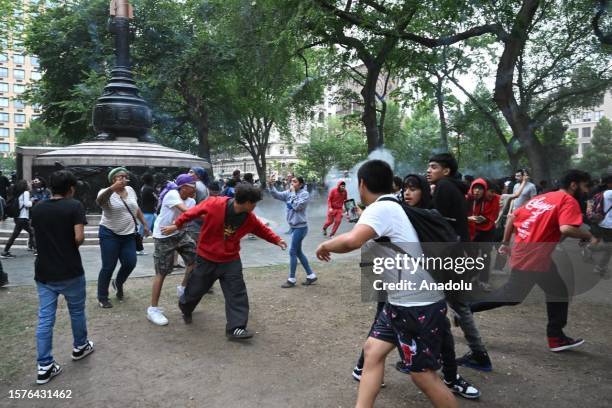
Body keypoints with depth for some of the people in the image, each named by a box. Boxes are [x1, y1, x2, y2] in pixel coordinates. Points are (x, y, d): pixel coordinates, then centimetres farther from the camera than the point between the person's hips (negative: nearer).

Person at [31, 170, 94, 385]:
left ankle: (45, 367, 8)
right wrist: (73, 245, 0)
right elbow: (79, 237, -19)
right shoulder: (74, 206, -11)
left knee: (44, 319, 6)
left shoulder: (37, 209, 6)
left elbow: (39, 234, 16)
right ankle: (80, 347, 35)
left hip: (43, 272, 4)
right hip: (70, 271, -4)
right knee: (77, 312, 17)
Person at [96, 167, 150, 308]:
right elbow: (99, 201, -35)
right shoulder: (107, 192, -11)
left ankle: (118, 283, 33)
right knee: (108, 267, 0)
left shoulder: (130, 190, 6)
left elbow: (137, 209, 18)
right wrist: (112, 188, -51)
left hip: (128, 235, 5)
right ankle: (102, 298, 17)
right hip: (110, 235, -5)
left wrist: (145, 225, 16)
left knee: (130, 263, 2)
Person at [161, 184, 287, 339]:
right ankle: (185, 307, 49)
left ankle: (236, 328, -1)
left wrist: (276, 240, -1)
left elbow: (262, 229, 8)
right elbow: (194, 212, -9)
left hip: (231, 260, 2)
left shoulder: (250, 218, -10)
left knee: (237, 293, -7)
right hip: (206, 258, -2)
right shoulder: (214, 204, -22)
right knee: (196, 288, 16)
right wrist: (177, 225, -2)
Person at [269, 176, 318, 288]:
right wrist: (271, 185, -19)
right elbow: (276, 195, -4)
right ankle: (311, 275, 25)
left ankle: (291, 279, 9)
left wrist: (293, 193, -16)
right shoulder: (289, 193, 7)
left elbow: (297, 206, -23)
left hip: (300, 227, -8)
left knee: (293, 252, -3)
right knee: (298, 252, 14)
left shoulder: (305, 194, -12)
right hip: (293, 226, 8)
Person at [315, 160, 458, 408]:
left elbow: (351, 241, -38)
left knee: (422, 374, 4)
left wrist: (325, 246, -19)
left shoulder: (380, 209, -21)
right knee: (373, 350, 10)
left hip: (419, 306, -9)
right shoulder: (391, 207, 8)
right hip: (402, 301, 9)